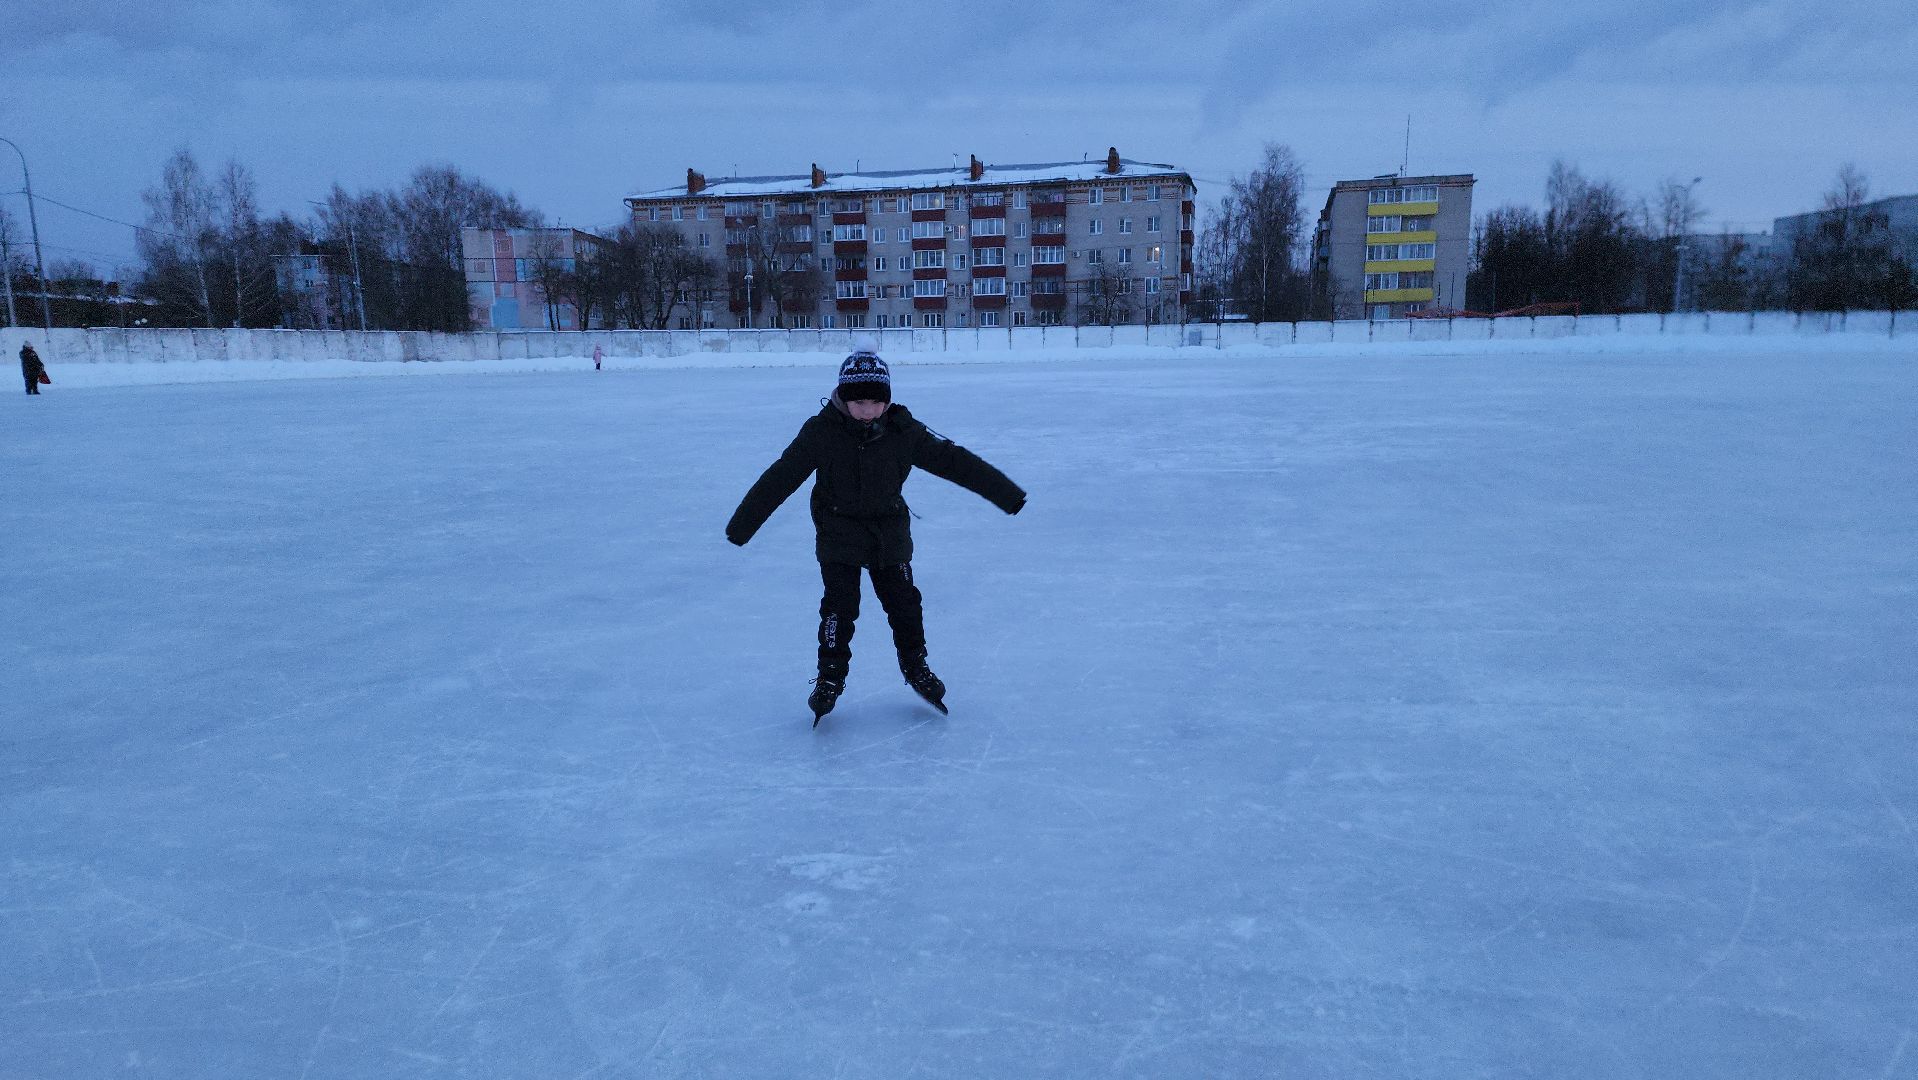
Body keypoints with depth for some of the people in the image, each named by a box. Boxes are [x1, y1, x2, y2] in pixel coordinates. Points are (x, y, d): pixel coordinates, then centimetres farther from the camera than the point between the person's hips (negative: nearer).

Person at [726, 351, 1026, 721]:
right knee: (840, 604, -5)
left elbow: (954, 460, -10)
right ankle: (830, 676, 14)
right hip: (839, 531, -2)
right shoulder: (820, 432, -17)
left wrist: (1007, 494, -8)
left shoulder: (903, 431, -13)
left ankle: (915, 666, 29)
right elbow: (780, 477, -13)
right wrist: (742, 524, -11)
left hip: (889, 529, 2)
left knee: (904, 600, 7)